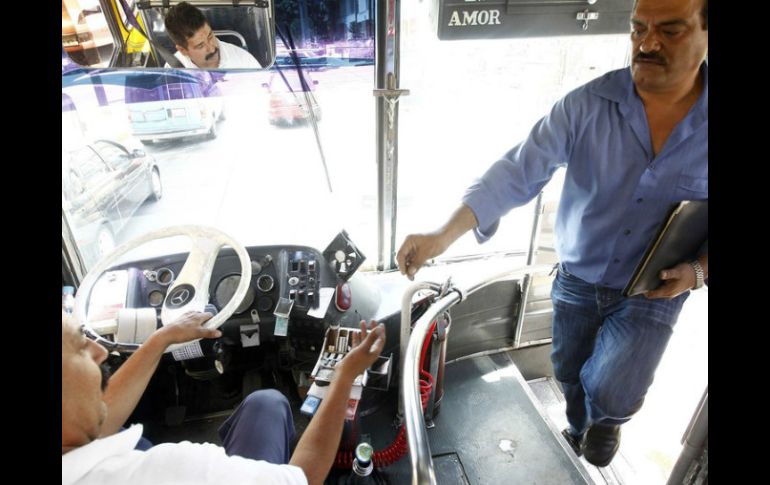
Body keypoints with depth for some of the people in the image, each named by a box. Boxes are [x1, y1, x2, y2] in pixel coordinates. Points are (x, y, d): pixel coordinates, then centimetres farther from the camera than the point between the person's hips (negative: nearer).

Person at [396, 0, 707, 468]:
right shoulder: (588, 104, -17)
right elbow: (518, 171, -26)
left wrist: (699, 269, -20)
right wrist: (443, 235, -38)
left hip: (653, 291, -1)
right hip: (577, 280, 1)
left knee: (610, 394, -11)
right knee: (570, 376, 19)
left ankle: (607, 421, 30)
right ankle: (580, 431, 55)